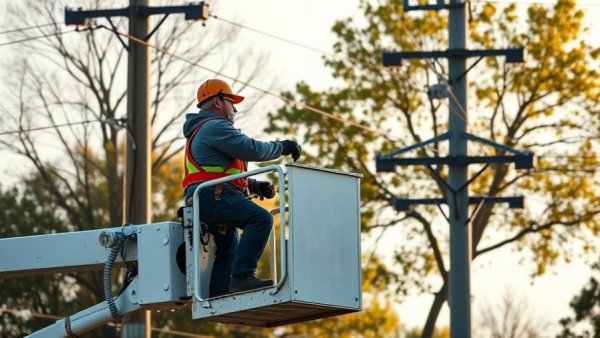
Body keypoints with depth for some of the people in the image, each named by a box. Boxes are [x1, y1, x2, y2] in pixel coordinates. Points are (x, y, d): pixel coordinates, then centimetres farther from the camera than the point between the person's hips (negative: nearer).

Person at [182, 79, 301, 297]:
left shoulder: (201, 131, 30)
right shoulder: (215, 127, -6)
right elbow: (252, 149, -15)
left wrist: (256, 186, 20)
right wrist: (282, 147, 0)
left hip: (205, 200, 11)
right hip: (212, 197, -11)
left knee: (229, 251, 17)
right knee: (261, 219, -27)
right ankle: (242, 276, -33)